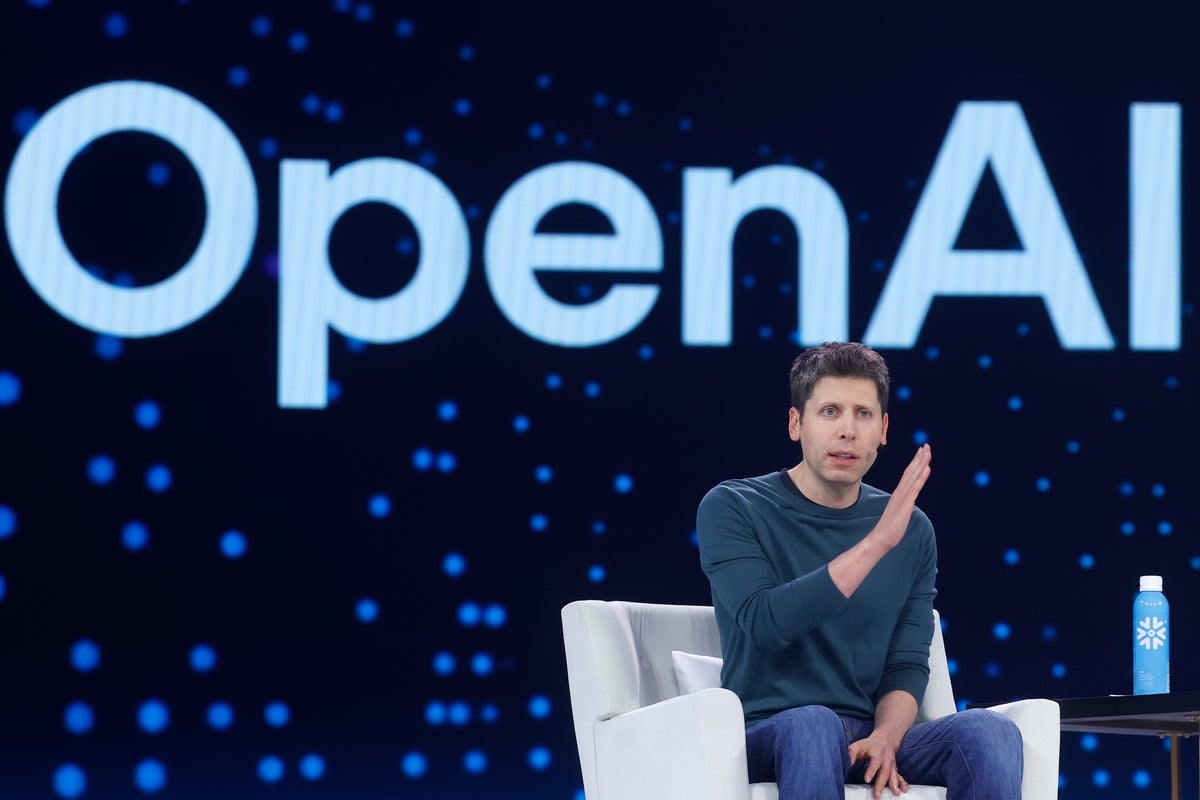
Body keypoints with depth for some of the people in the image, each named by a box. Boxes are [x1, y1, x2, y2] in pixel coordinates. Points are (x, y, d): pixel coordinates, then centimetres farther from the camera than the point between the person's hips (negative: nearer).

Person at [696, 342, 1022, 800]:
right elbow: (766, 623, -18)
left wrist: (884, 739, -16)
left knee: (991, 731, -25)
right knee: (814, 725, -39)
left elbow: (908, 665, 6)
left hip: (868, 739, 4)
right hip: (766, 739, -4)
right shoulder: (731, 509, -2)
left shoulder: (911, 530, 10)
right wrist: (876, 544, -23)